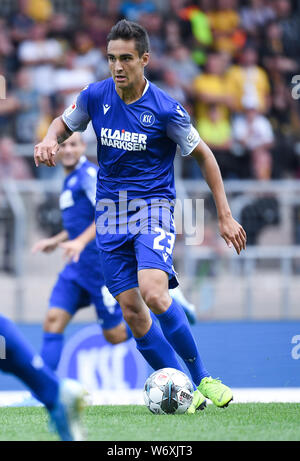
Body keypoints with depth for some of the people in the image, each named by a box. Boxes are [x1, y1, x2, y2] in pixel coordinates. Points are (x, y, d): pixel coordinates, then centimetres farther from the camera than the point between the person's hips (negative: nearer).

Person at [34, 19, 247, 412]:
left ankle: (202, 379, -13)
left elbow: (203, 155, -1)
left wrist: (225, 217, -1)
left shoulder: (165, 109, -12)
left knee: (153, 292, -26)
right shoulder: (95, 96, -2)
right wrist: (50, 141, -8)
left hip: (153, 207, -4)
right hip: (110, 212, 4)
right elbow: (65, 123, 17)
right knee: (131, 311, -3)